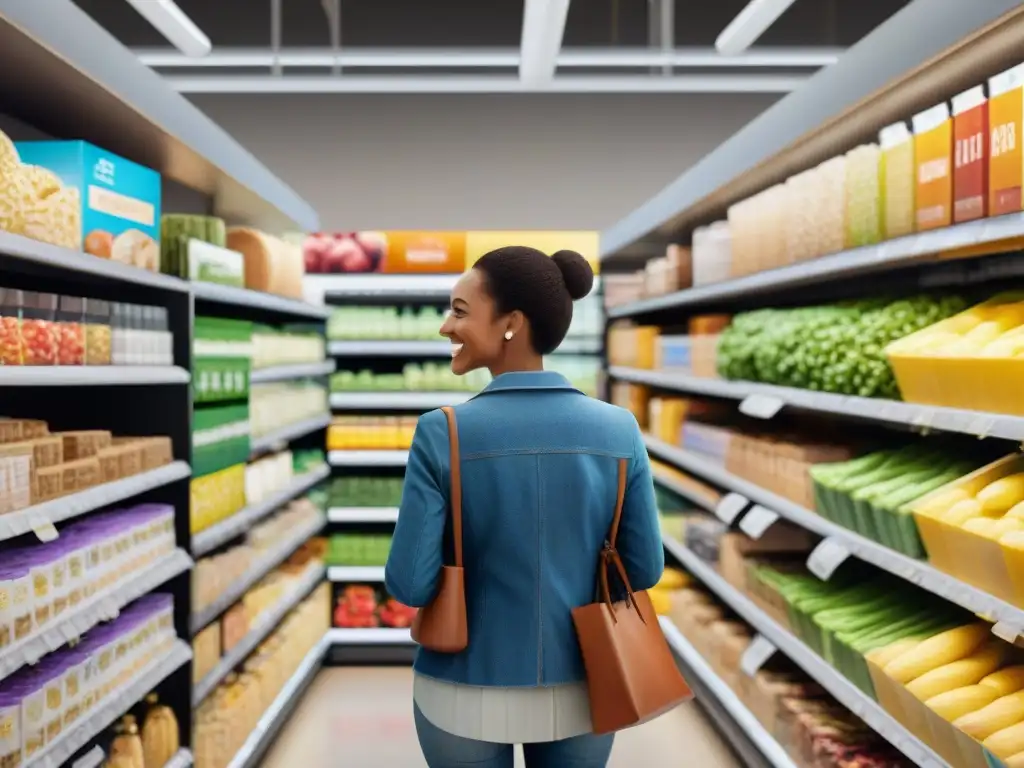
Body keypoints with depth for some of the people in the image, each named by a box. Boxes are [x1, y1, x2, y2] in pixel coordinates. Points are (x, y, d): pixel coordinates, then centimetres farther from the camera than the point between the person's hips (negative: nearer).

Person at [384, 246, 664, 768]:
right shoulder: (618, 430, -12)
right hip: (578, 694, 2)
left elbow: (409, 583, -17)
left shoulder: (442, 434, -20)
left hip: (467, 695, -2)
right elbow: (644, 569, -6)